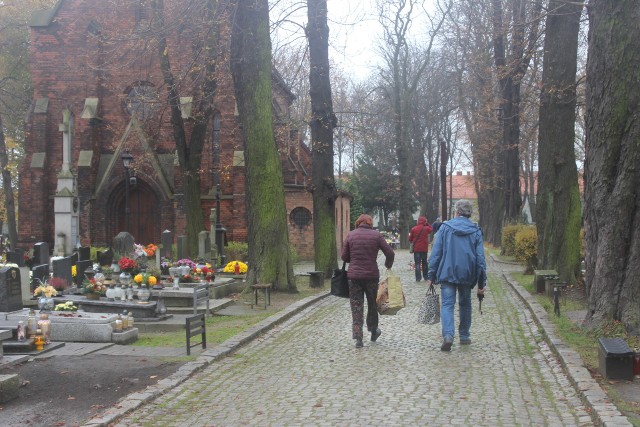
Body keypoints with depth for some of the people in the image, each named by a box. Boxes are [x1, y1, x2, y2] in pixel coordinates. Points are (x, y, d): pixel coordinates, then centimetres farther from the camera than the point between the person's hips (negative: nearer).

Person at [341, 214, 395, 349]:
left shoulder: (351, 235, 0)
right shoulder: (376, 235, -1)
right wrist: (388, 265, 16)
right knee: (372, 304, 20)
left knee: (356, 307, 4)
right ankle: (373, 331, 35)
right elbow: (390, 253, -3)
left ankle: (358, 338, -3)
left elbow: (344, 257, 2)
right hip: (372, 275, 0)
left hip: (354, 276, 0)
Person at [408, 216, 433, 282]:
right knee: (424, 262, 15)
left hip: (416, 249, -1)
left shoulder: (413, 229, -6)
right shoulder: (426, 228, -5)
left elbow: (410, 239, 2)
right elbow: (431, 229, 19)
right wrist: (427, 224, 14)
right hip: (424, 249, 1)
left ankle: (418, 278, -8)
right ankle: (425, 276, 21)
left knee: (417, 263, -1)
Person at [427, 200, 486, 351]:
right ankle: (464, 336, 25)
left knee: (447, 305, -3)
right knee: (465, 304, 19)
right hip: (467, 274, 2)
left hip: (447, 273, -2)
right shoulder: (476, 230, 2)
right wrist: (481, 282, 4)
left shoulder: (445, 227, -1)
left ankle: (448, 335, -23)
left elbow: (436, 252, -4)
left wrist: (432, 275, 2)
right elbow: (480, 258, 0)